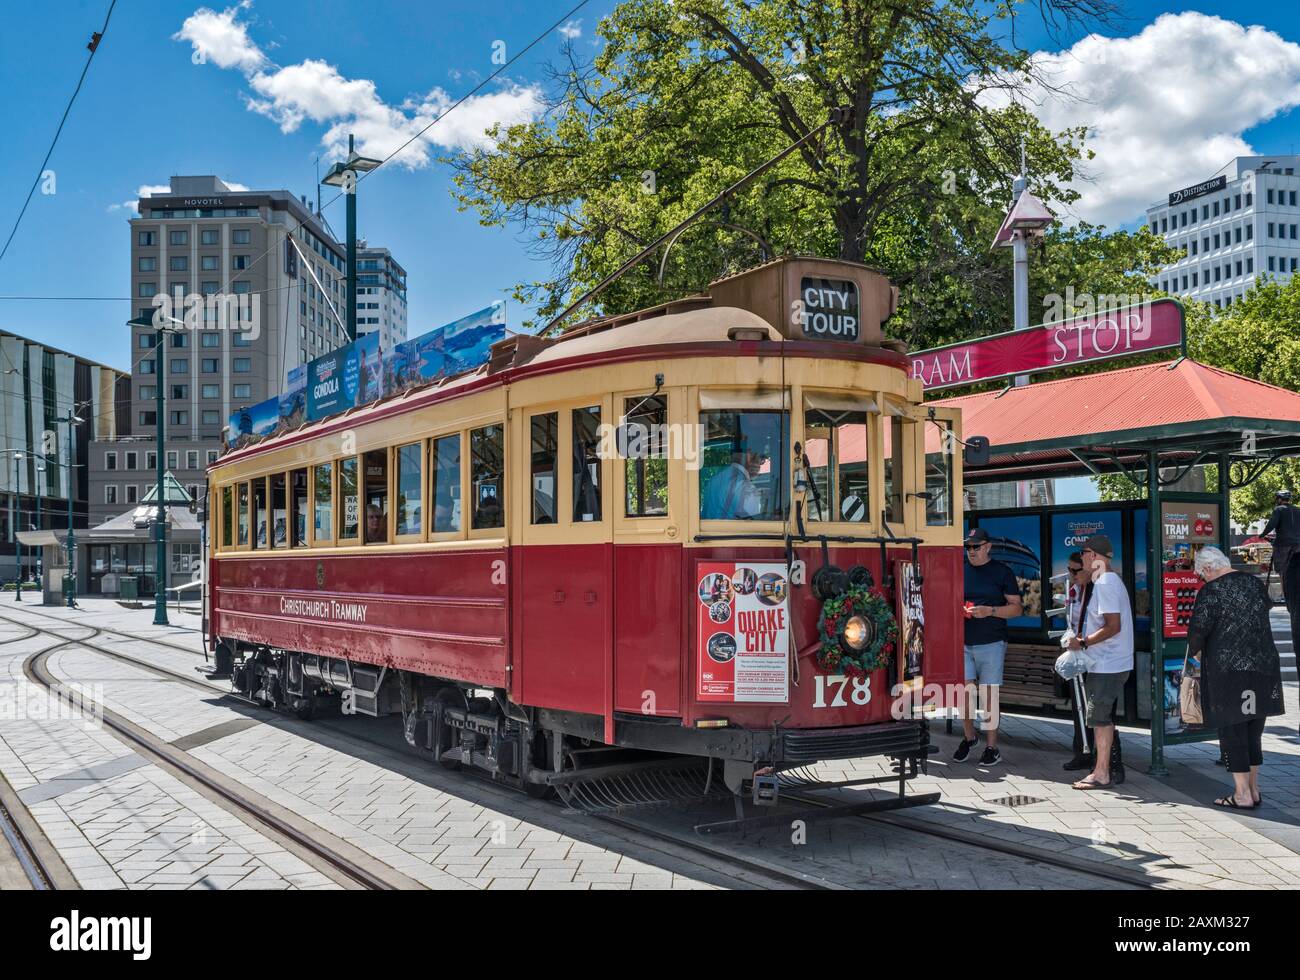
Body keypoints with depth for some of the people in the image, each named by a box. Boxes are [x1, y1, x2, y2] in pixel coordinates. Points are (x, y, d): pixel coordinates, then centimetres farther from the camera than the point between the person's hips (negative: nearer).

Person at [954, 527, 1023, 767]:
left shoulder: (1002, 571, 1)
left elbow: (1016, 608, 0)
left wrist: (990, 611, -15)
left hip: (991, 643, -3)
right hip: (963, 642, 3)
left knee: (989, 695, 0)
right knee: (964, 690, -2)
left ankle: (992, 747, 10)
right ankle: (968, 736, 20)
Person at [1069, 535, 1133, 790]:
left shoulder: (1105, 584, -17)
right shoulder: (1112, 580, 16)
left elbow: (1113, 626, -24)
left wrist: (1084, 642, -18)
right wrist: (1085, 638, 14)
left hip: (1105, 664, -10)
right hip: (1114, 662, 10)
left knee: (1099, 719, -5)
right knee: (1104, 718, 16)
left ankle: (1101, 774, -1)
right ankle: (1111, 768, 22)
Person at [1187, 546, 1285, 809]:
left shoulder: (1211, 591, -12)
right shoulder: (1256, 584, 9)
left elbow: (1197, 630, -14)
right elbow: (1261, 619, 19)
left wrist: (1196, 652, 5)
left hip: (1228, 670, -7)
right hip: (1263, 665, 7)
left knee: (1232, 731, 1)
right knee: (1254, 730, 15)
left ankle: (1243, 795, 3)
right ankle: (1253, 789, 22)